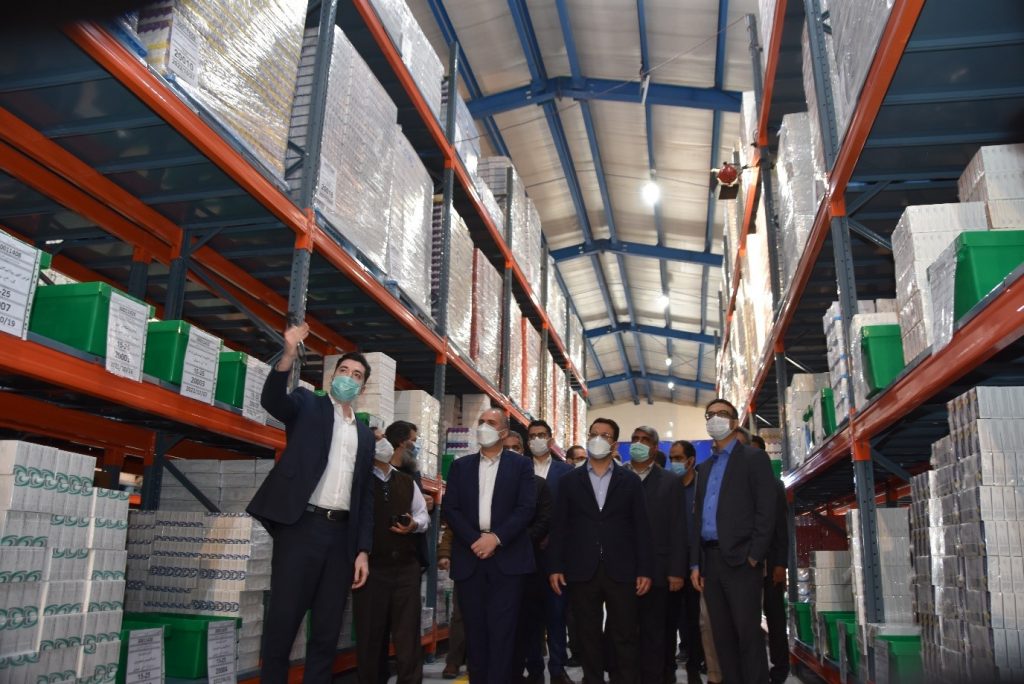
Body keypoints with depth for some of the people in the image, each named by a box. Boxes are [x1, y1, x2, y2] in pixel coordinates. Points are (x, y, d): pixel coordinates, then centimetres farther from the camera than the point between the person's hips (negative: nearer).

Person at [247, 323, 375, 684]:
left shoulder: (365, 434, 17)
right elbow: (272, 400, -16)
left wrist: (363, 549, 8)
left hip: (341, 534, 5)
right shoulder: (308, 405, 6)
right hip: (302, 526, -4)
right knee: (282, 623, -1)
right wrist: (288, 356, -33)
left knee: (327, 630, 9)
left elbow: (365, 494, 16)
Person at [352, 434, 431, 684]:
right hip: (371, 567, -2)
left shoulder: (407, 482, 10)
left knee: (408, 634, 4)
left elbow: (424, 515, 14)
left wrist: (414, 525, -5)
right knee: (370, 635, 8)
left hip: (406, 567, 3)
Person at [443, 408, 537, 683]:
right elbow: (449, 508, 4)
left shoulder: (520, 465, 6)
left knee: (502, 628, -5)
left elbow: (527, 508, -4)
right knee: (474, 627, 7)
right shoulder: (461, 466, 12)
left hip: (507, 556, -2)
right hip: (469, 555, 3)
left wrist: (496, 538, -14)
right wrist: (474, 540, -9)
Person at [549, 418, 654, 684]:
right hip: (582, 571, 1)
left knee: (624, 636, 4)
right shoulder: (570, 480, 7)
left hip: (620, 571, 0)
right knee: (588, 637, 8)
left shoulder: (630, 480, 6)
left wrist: (645, 570, -2)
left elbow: (641, 528, 3)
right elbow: (559, 527, 4)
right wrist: (555, 567, -2)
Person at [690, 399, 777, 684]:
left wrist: (754, 557, -14)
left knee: (749, 634, -3)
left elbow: (766, 510, -7)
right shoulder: (705, 467, 19)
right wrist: (695, 563, 10)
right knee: (722, 635, 10)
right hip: (710, 560, 6)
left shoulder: (754, 457, 1)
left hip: (740, 559, -6)